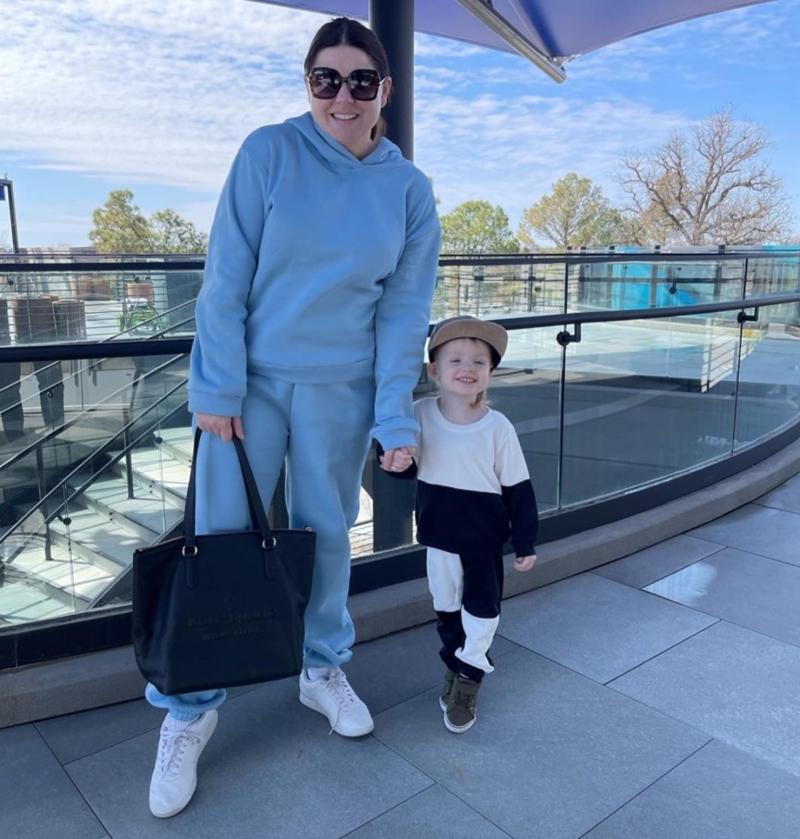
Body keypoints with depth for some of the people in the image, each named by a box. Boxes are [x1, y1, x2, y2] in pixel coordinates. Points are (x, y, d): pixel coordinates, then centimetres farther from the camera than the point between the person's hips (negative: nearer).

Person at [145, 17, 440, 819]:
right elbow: (226, 277, -8)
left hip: (340, 390, 2)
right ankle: (190, 709, 21)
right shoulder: (268, 152, -6)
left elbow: (403, 311, -1)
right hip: (250, 380, -1)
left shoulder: (410, 191, 1)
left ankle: (323, 668, 37)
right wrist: (218, 387, -12)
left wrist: (394, 417, -6)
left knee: (326, 535, 13)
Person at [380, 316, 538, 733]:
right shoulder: (419, 415, -11)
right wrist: (396, 463, -20)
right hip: (438, 533, 3)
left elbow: (519, 490, -10)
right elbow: (410, 468, 4)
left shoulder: (498, 428, -18)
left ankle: (468, 677, 29)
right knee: (445, 605, 19)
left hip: (485, 537, -3)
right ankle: (458, 664, 42)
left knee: (481, 607, 9)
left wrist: (525, 543, -8)